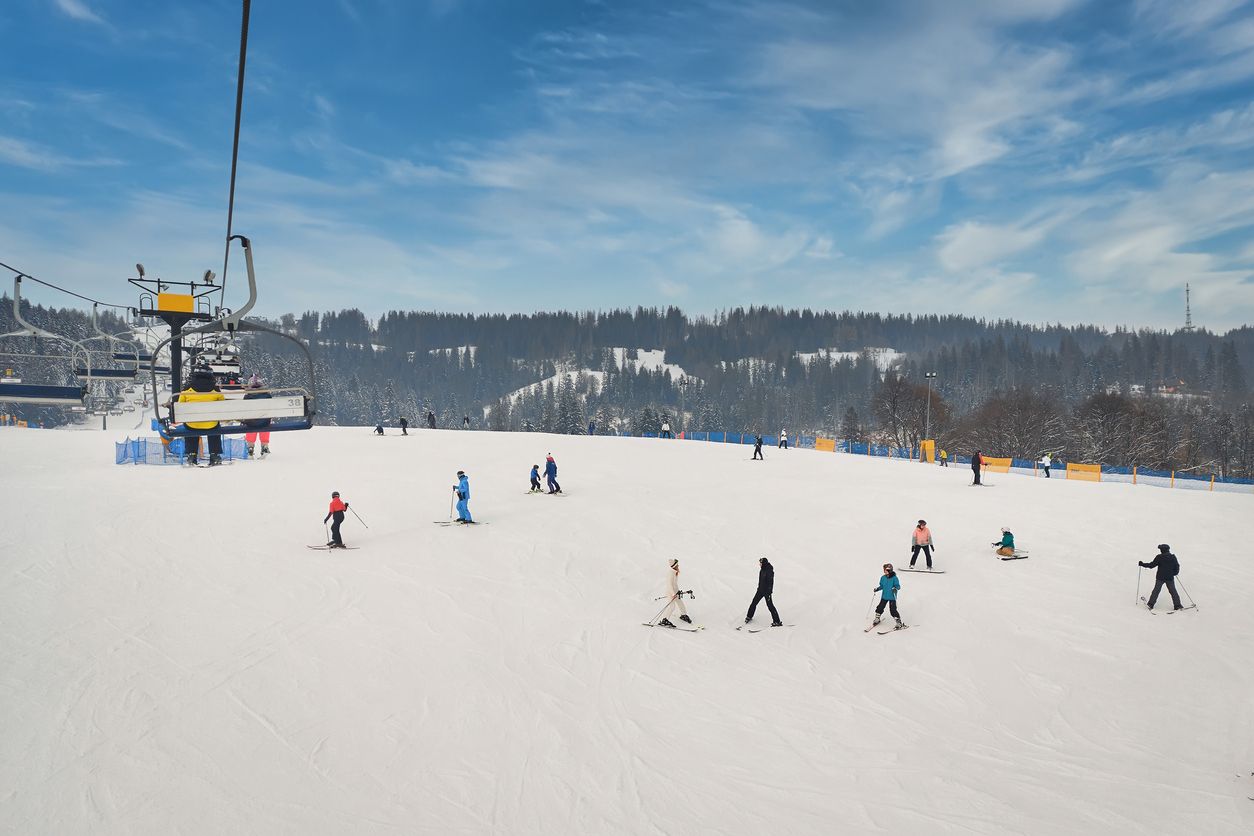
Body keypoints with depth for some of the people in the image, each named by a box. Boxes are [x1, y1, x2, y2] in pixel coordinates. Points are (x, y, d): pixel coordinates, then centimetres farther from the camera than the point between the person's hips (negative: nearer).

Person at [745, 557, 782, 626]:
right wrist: (759, 587, 23)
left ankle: (777, 622, 5)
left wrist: (769, 593, -23)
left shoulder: (769, 571, -24)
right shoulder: (762, 569, 3)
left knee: (770, 606, -3)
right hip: (761, 589, 8)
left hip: (767, 591, -8)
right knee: (754, 603, 15)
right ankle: (749, 616, 33)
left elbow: (770, 582, -23)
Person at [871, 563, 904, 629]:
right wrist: (877, 589, -2)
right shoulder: (883, 578, 2)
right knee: (880, 608, 9)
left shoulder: (894, 578, -14)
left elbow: (898, 586, -13)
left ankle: (899, 623, 5)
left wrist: (895, 589, -33)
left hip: (892, 597, -5)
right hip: (884, 596, 5)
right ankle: (877, 619, 32)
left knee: (893, 610, -8)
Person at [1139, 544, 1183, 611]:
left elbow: (1152, 565, -11)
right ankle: (1177, 605, 12)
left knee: (1156, 590, 7)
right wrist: (1175, 573, 21)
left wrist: (1142, 564, -2)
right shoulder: (1173, 557, -1)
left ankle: (1150, 604, 9)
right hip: (1170, 578, 2)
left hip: (1160, 577, -2)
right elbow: (1177, 566, 6)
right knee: (1173, 591, 11)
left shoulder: (1159, 557, -13)